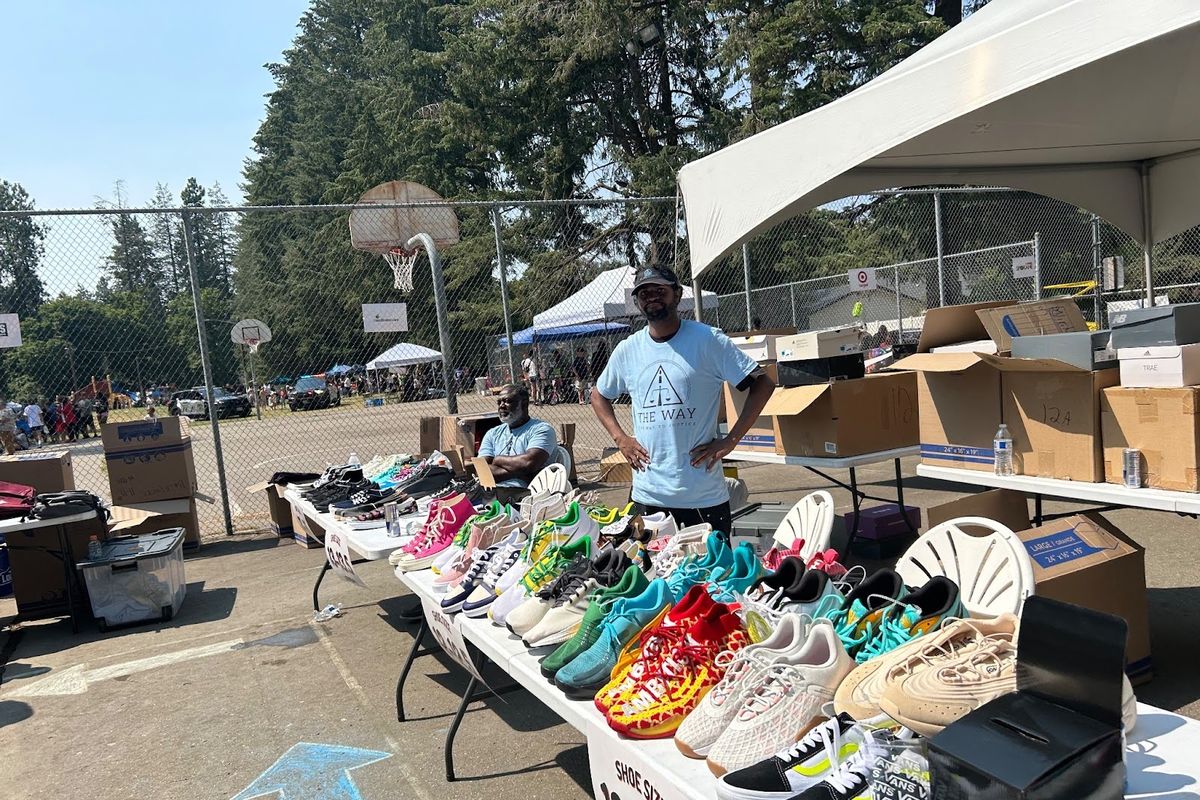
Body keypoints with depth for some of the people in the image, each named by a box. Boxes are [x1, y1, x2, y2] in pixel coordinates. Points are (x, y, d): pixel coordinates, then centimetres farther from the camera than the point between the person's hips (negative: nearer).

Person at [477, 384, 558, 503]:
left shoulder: (541, 429, 6)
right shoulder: (492, 434, 23)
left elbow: (530, 463, -14)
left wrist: (498, 460, 4)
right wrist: (521, 473, -7)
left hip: (523, 493, -3)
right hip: (493, 492, 3)